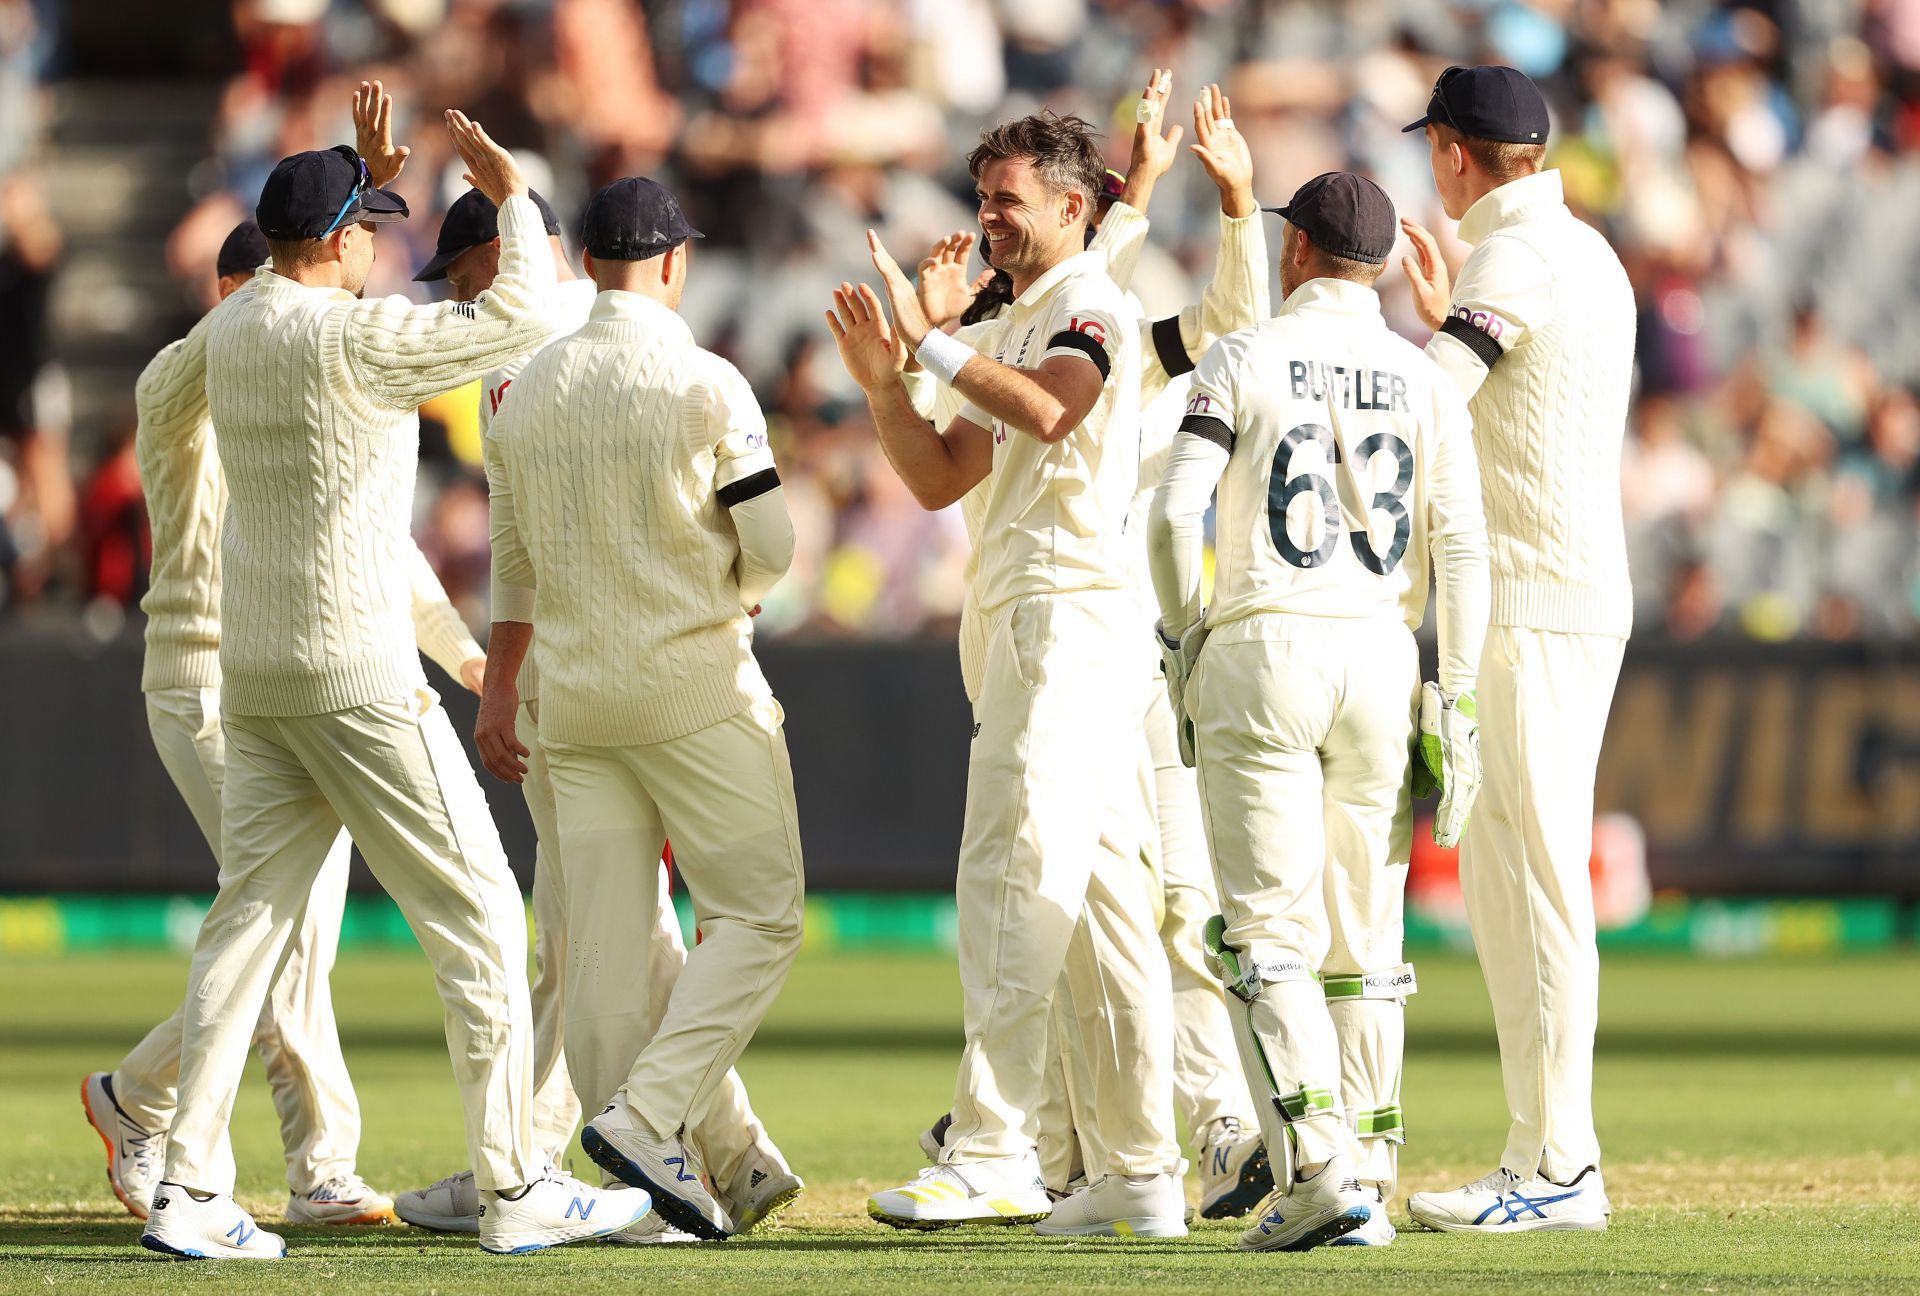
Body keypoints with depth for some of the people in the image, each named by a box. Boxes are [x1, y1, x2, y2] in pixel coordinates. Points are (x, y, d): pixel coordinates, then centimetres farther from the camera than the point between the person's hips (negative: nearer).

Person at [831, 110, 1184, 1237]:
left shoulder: (1094, 302, -5)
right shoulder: (1018, 330, 25)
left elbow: (1048, 409, -26)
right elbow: (940, 478, 23)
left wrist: (930, 343, -23)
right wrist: (884, 382, 9)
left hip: (1073, 611, -10)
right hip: (1036, 624, 10)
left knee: (1012, 880, -17)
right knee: (1101, 902, 8)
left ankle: (995, 1155, -23)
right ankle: (1145, 1175, 9)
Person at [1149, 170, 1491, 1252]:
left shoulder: (1244, 360, 0)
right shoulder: (1426, 381, 8)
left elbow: (1177, 512, -9)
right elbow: (1462, 545, 1)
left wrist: (1183, 637, 5)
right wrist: (1454, 704, 2)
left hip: (1263, 650, -3)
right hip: (1382, 664, 3)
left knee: (1269, 930, -5)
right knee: (1366, 934, 11)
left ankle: (1319, 1170, -19)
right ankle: (1366, 1178, 10)